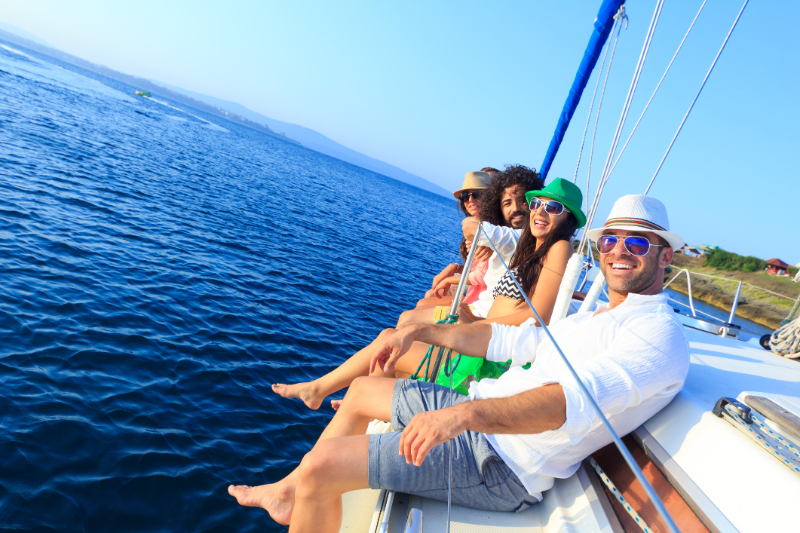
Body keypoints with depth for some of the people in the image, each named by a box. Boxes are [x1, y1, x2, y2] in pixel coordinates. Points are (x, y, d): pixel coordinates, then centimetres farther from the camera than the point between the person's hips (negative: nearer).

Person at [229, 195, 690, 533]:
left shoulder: (659, 335, -14)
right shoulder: (597, 317, 16)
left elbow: (577, 400, -32)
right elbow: (512, 340, 15)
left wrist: (464, 413, -45)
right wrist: (420, 331, 12)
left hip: (504, 465, -10)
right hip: (481, 410, 10)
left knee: (319, 467, -15)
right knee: (363, 390, 20)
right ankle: (289, 494, 34)